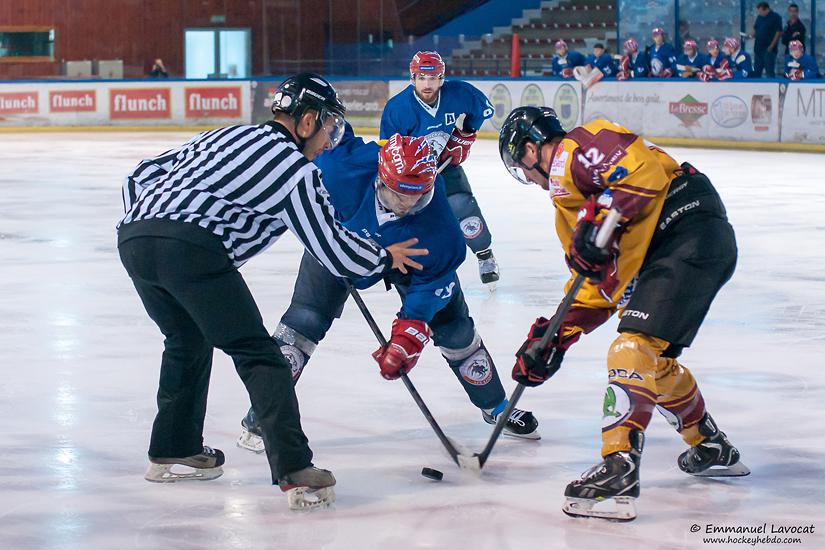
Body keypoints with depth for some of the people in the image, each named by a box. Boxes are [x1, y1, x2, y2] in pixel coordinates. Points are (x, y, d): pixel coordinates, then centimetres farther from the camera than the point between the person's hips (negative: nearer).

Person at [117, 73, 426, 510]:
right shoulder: (296, 168, 7)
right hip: (192, 250, -7)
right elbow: (334, 251, 8)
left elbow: (143, 174, 30)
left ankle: (173, 450, 38)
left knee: (188, 341, 29)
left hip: (134, 237, 8)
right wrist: (386, 258, 25)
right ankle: (295, 473, -7)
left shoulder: (225, 136, 29)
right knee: (257, 355, 0)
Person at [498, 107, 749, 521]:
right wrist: (553, 339, 20)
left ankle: (619, 473, -27)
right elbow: (594, 285, 25)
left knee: (636, 346, -18)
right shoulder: (568, 202, 27)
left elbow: (645, 169, -20)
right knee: (654, 357, 22)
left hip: (691, 233, -11)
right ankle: (712, 449, 38)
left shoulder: (575, 149, -3)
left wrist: (601, 219, -22)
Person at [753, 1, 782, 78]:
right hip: (758, 48, 7)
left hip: (769, 49, -7)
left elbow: (779, 33, -11)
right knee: (756, 72, 9)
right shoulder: (759, 17, 13)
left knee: (770, 72, -6)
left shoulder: (775, 17, -6)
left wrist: (771, 46, -16)